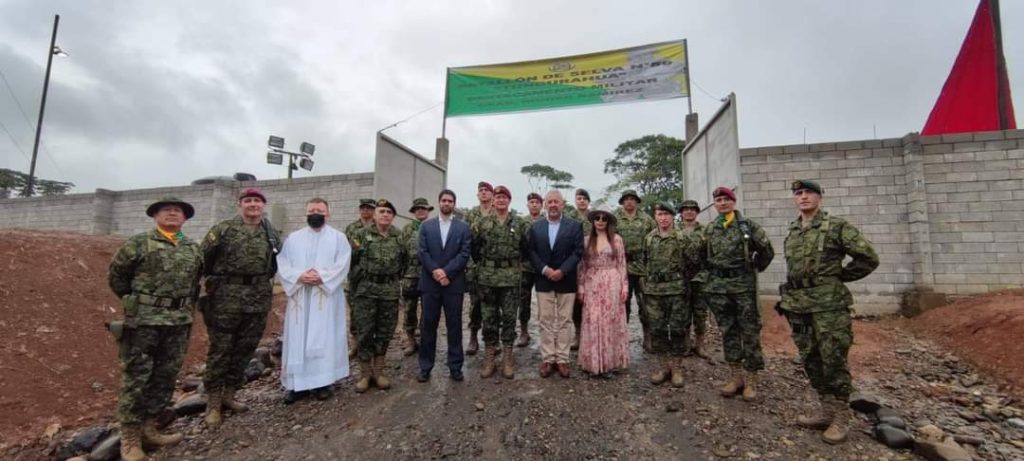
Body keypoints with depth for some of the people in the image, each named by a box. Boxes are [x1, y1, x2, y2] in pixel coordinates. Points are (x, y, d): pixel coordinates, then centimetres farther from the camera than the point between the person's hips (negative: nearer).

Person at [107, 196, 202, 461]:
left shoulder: (193, 249, 11)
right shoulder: (139, 243, -3)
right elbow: (116, 275, 3)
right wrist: (135, 301, 7)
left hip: (179, 322, 5)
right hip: (144, 321, -5)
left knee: (165, 378, 12)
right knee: (136, 378, 1)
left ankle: (149, 429, 26)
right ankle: (130, 439, 12)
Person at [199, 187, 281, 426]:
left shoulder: (272, 234, 9)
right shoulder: (223, 229, -3)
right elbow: (202, 258, -1)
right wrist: (212, 282, 1)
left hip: (258, 300, 4)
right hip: (226, 299, -4)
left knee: (245, 350, 11)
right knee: (220, 350, 2)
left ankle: (229, 395, 27)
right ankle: (213, 402, 14)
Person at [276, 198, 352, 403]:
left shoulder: (338, 238, 5)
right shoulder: (294, 238, 11)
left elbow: (342, 265, -6)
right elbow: (282, 265, 3)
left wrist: (322, 277, -18)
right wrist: (299, 276, -15)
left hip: (326, 296, -2)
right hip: (299, 297, 2)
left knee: (324, 338, 0)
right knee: (297, 339, 4)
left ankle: (322, 381, 8)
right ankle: (296, 383, 13)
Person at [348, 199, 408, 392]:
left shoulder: (399, 238, 6)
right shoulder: (361, 235, -1)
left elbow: (405, 261, 16)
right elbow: (350, 260, 2)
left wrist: (396, 280, 11)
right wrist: (356, 282, 1)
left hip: (390, 292, 2)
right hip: (365, 291, -2)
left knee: (385, 332, 8)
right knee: (364, 332, 2)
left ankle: (379, 370, 21)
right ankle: (365, 372, 15)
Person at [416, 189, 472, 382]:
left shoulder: (463, 227, 5)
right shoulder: (426, 226, 9)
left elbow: (464, 254, -4)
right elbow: (422, 252, 0)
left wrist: (446, 271, -14)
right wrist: (435, 271, -13)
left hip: (454, 283, -1)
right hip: (430, 282, 1)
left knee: (454, 326, 5)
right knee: (428, 325, 6)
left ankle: (455, 366, 15)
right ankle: (425, 367, 16)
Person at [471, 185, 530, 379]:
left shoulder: (520, 224, 1)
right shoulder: (481, 223, 1)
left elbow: (528, 246, 7)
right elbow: (472, 245, 6)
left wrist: (517, 262, 8)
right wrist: (481, 263, 8)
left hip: (511, 278, 0)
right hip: (487, 277, 1)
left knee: (509, 317, 5)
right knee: (489, 318, 7)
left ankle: (507, 357, 17)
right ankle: (489, 357, 18)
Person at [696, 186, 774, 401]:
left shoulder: (748, 226, -2)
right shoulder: (709, 230, 8)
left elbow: (767, 250, 4)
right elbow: (703, 256, 20)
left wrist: (754, 268, 9)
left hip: (744, 285, -3)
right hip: (717, 287, 4)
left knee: (749, 331, 1)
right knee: (728, 331, 10)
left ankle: (751, 378, 11)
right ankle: (735, 375, 20)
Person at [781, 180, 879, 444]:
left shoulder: (837, 226, -5)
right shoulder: (792, 232, 14)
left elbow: (868, 257, -5)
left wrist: (839, 276, 0)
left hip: (829, 305, -6)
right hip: (797, 306, 6)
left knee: (833, 361, -1)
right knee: (811, 361, 11)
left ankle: (841, 418, 11)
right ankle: (826, 412, 23)